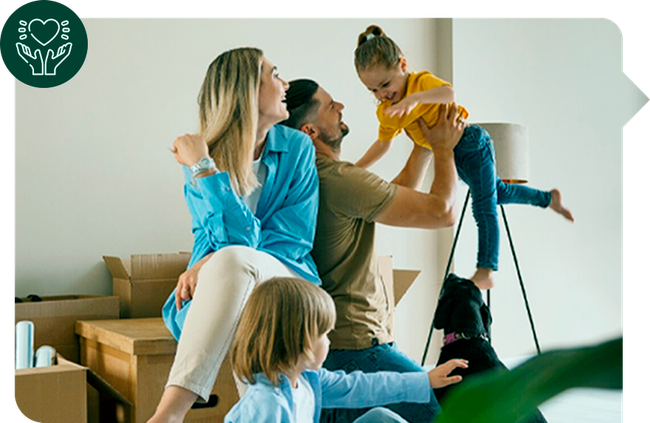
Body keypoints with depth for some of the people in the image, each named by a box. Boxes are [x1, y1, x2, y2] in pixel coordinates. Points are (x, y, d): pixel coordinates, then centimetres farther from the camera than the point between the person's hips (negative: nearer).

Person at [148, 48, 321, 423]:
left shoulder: (297, 148, 3)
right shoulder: (203, 156, 0)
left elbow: (294, 239, -5)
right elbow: (242, 237, -12)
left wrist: (212, 264, -17)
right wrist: (206, 170, -24)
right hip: (223, 291, 0)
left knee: (233, 259, -35)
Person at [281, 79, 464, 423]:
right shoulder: (336, 178, -20)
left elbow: (396, 201, 23)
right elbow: (443, 211, -15)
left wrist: (425, 146, 20)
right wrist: (444, 147, 1)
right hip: (352, 346, -11)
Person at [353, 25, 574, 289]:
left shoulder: (422, 81, -21)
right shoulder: (386, 112, 1)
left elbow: (449, 93, -43)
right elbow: (382, 144, 12)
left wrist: (414, 97, -58)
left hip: (471, 144, -9)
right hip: (452, 157, 9)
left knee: (484, 208, -7)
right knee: (498, 193, 23)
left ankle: (485, 272, -6)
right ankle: (549, 198, 43)